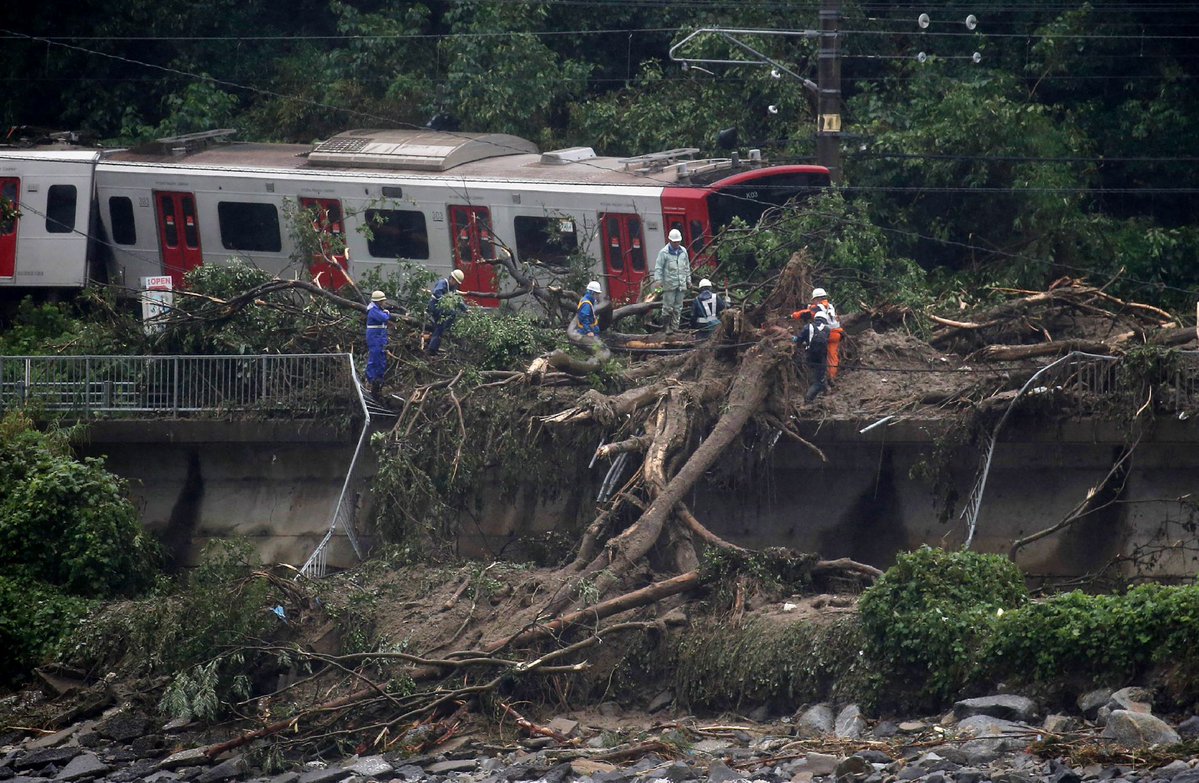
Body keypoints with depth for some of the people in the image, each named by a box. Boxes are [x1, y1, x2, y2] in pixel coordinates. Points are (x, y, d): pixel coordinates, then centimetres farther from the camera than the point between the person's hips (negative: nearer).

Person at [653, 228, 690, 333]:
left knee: (678, 307, 6)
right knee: (668, 306, -6)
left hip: (681, 284, 5)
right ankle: (667, 326, 4)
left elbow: (687, 267, 20)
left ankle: (675, 327, 11)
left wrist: (688, 280, 19)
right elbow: (658, 268, -5)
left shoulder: (683, 251, 12)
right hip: (669, 284, -5)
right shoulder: (664, 252, -4)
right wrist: (658, 280, -14)